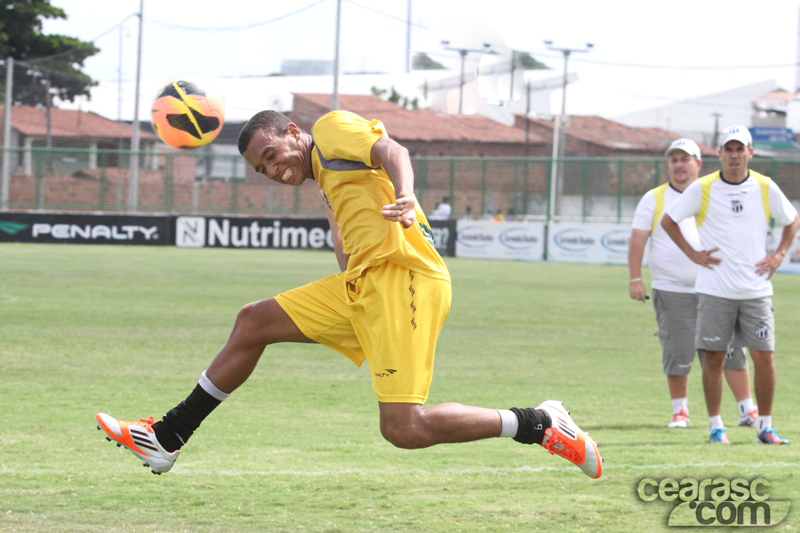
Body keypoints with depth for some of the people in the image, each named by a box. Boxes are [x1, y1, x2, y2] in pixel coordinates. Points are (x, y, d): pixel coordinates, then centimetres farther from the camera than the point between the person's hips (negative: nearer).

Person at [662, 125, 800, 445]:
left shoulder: (765, 188, 3)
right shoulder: (703, 189, -2)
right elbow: (668, 220, 8)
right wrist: (692, 253, 1)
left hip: (756, 288, 1)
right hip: (715, 289, -1)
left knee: (763, 356, -3)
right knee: (714, 356, 0)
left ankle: (765, 426, 6)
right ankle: (716, 425, 8)